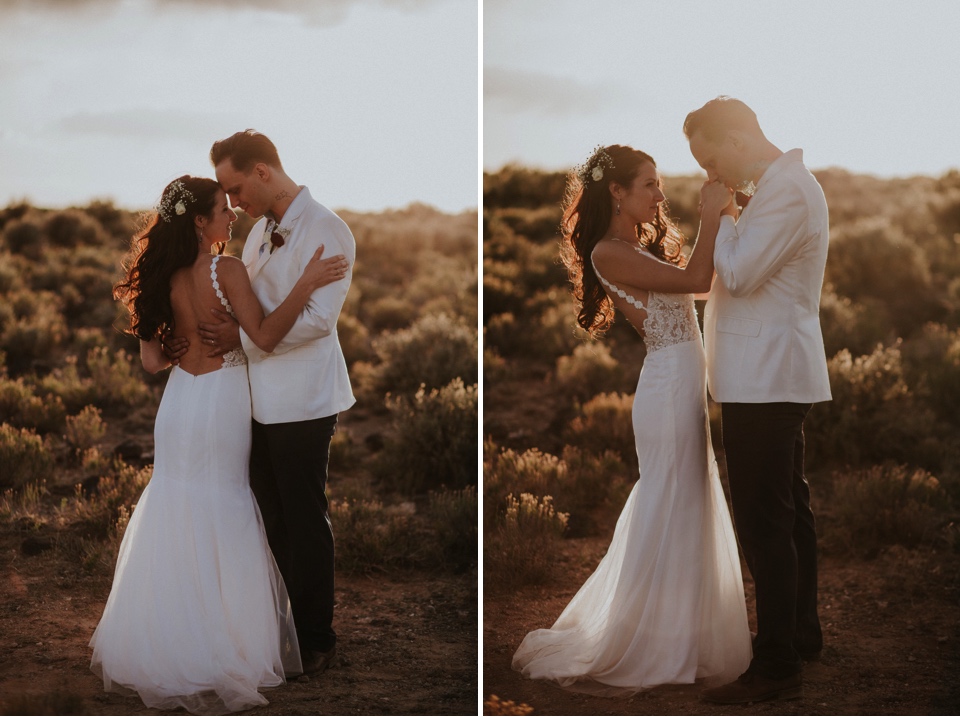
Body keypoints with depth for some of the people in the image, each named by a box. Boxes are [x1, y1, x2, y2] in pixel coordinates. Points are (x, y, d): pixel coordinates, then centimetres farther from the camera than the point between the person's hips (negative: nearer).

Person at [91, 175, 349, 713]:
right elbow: (264, 338, -22)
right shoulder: (227, 270, -15)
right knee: (222, 523, 5)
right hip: (222, 401, -5)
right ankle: (222, 651, 11)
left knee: (175, 519, 13)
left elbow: (152, 361, 4)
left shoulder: (166, 279, 2)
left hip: (180, 402, 5)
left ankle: (166, 648, 20)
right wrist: (307, 285, -24)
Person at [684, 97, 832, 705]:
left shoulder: (786, 191, -17)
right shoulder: (785, 182, 16)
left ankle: (777, 666, -6)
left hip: (765, 379, -11)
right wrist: (726, 217, 7)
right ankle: (802, 631, 31)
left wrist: (719, 218, -8)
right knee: (791, 507, 19)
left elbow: (738, 273, -19)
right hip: (779, 375, 11)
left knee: (763, 520, -9)